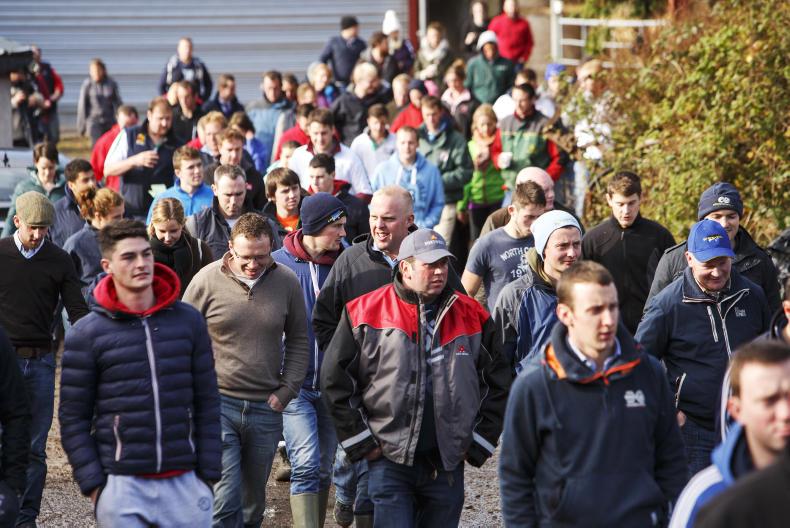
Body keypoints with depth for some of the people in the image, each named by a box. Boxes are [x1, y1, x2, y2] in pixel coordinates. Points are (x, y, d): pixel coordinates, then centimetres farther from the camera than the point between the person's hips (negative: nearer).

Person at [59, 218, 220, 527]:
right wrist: (92, 485, -6)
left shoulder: (188, 321, 6)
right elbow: (73, 420, 0)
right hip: (121, 487, -2)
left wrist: (208, 474, 4)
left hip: (185, 482, 2)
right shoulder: (86, 335, -1)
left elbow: (207, 405, 8)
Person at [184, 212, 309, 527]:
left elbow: (298, 342, 10)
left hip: (266, 409, 3)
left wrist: (286, 391, 1)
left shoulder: (287, 282, 1)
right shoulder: (207, 281, -7)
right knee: (224, 503, -12)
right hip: (217, 406, -3)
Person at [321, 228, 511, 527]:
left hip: (447, 466, 3)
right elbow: (335, 379, 0)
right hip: (389, 461, -3)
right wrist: (360, 443, -2)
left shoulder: (471, 317, 7)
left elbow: (498, 384, 13)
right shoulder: (365, 312, -2)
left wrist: (478, 444, 8)